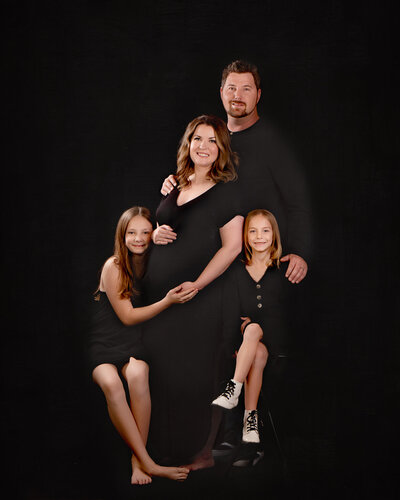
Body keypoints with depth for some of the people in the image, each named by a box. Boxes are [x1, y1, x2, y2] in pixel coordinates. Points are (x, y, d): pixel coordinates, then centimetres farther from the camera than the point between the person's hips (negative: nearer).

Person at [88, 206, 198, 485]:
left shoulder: (154, 263, 6)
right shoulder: (113, 267, -7)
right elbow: (127, 316, -9)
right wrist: (168, 301, -20)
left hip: (134, 339, 2)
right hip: (103, 341, -2)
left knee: (137, 375, -34)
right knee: (111, 383, -35)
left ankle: (137, 460, -27)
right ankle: (149, 464, -32)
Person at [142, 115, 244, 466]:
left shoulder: (226, 192, -7)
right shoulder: (177, 186, 12)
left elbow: (232, 246, -12)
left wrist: (197, 284, -20)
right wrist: (155, 235, 0)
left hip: (198, 296, -6)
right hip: (158, 290, 6)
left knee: (188, 372, 2)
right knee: (160, 367, 11)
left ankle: (186, 448, 19)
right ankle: (160, 442, 27)